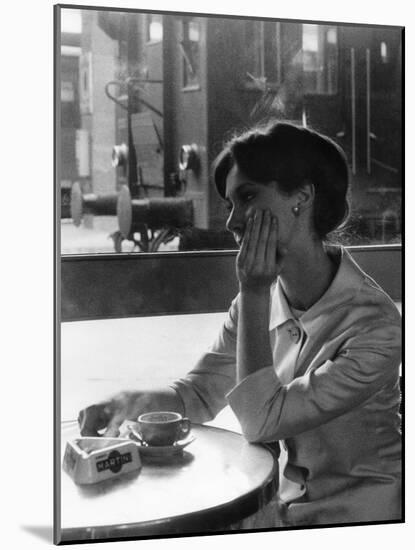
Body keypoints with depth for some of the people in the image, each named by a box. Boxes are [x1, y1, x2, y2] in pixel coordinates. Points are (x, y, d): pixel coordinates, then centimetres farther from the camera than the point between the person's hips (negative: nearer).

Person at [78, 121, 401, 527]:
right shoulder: (263, 296, -3)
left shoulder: (375, 325, -22)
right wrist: (132, 402, -18)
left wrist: (253, 294, -23)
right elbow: (201, 393, 2)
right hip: (286, 505, 5)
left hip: (356, 516, -5)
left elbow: (260, 423, -20)